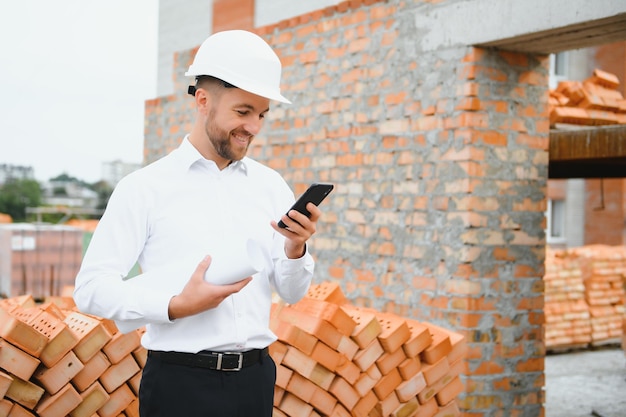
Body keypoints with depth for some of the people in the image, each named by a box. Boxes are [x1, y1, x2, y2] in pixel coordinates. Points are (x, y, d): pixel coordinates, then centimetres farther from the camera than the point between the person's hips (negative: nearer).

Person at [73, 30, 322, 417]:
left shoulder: (272, 185, 6)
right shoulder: (145, 186, -5)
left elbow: (292, 293, 8)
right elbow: (92, 287, -9)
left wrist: (296, 250, -11)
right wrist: (175, 306, -20)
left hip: (255, 377, 4)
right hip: (181, 381, -4)